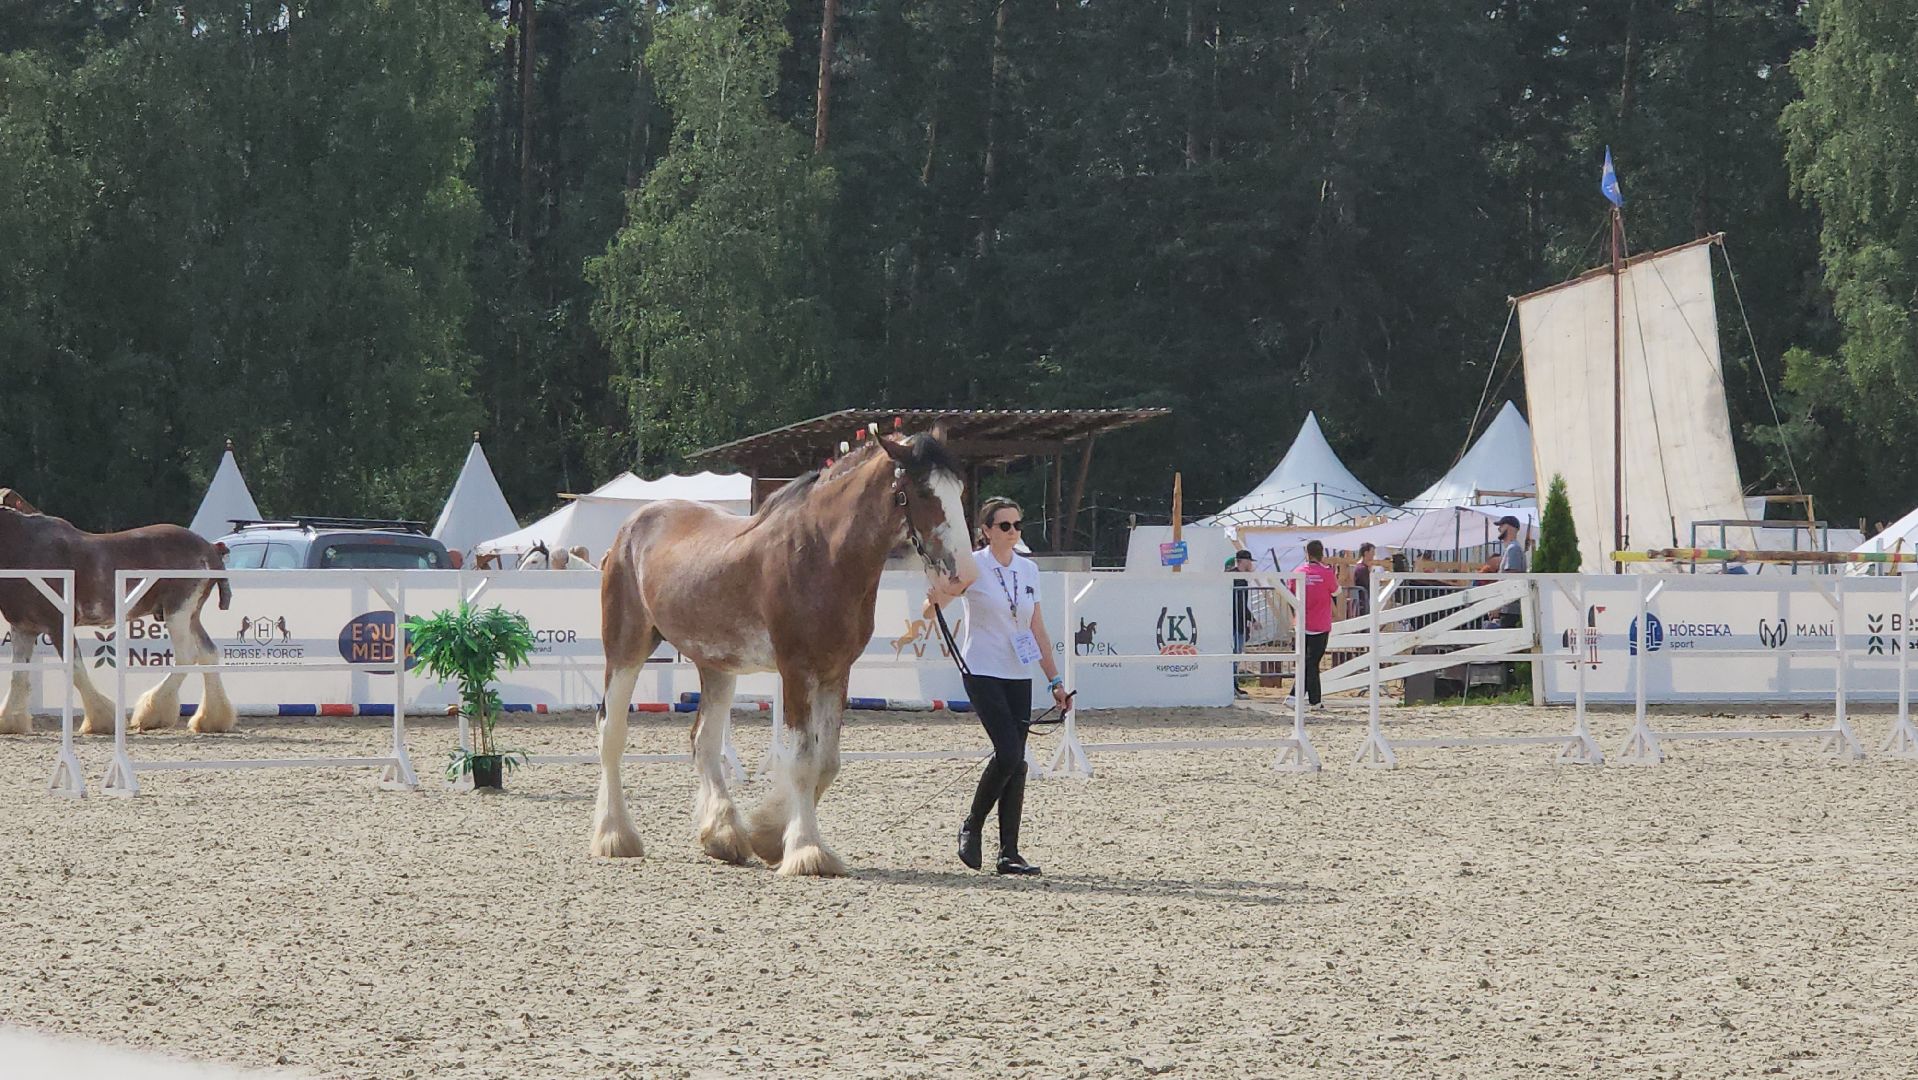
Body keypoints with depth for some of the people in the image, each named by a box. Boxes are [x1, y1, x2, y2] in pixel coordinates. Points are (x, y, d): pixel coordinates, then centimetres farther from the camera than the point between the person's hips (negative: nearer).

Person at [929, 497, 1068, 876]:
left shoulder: (1029, 570, 10)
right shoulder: (972, 566, -6)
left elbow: (1038, 630, 16)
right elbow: (936, 599, -20)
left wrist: (1055, 679, 15)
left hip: (1019, 675, 5)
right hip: (983, 672, -5)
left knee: (1016, 762, 1)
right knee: (1008, 754, -17)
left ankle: (1009, 852, 4)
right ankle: (971, 827, 4)